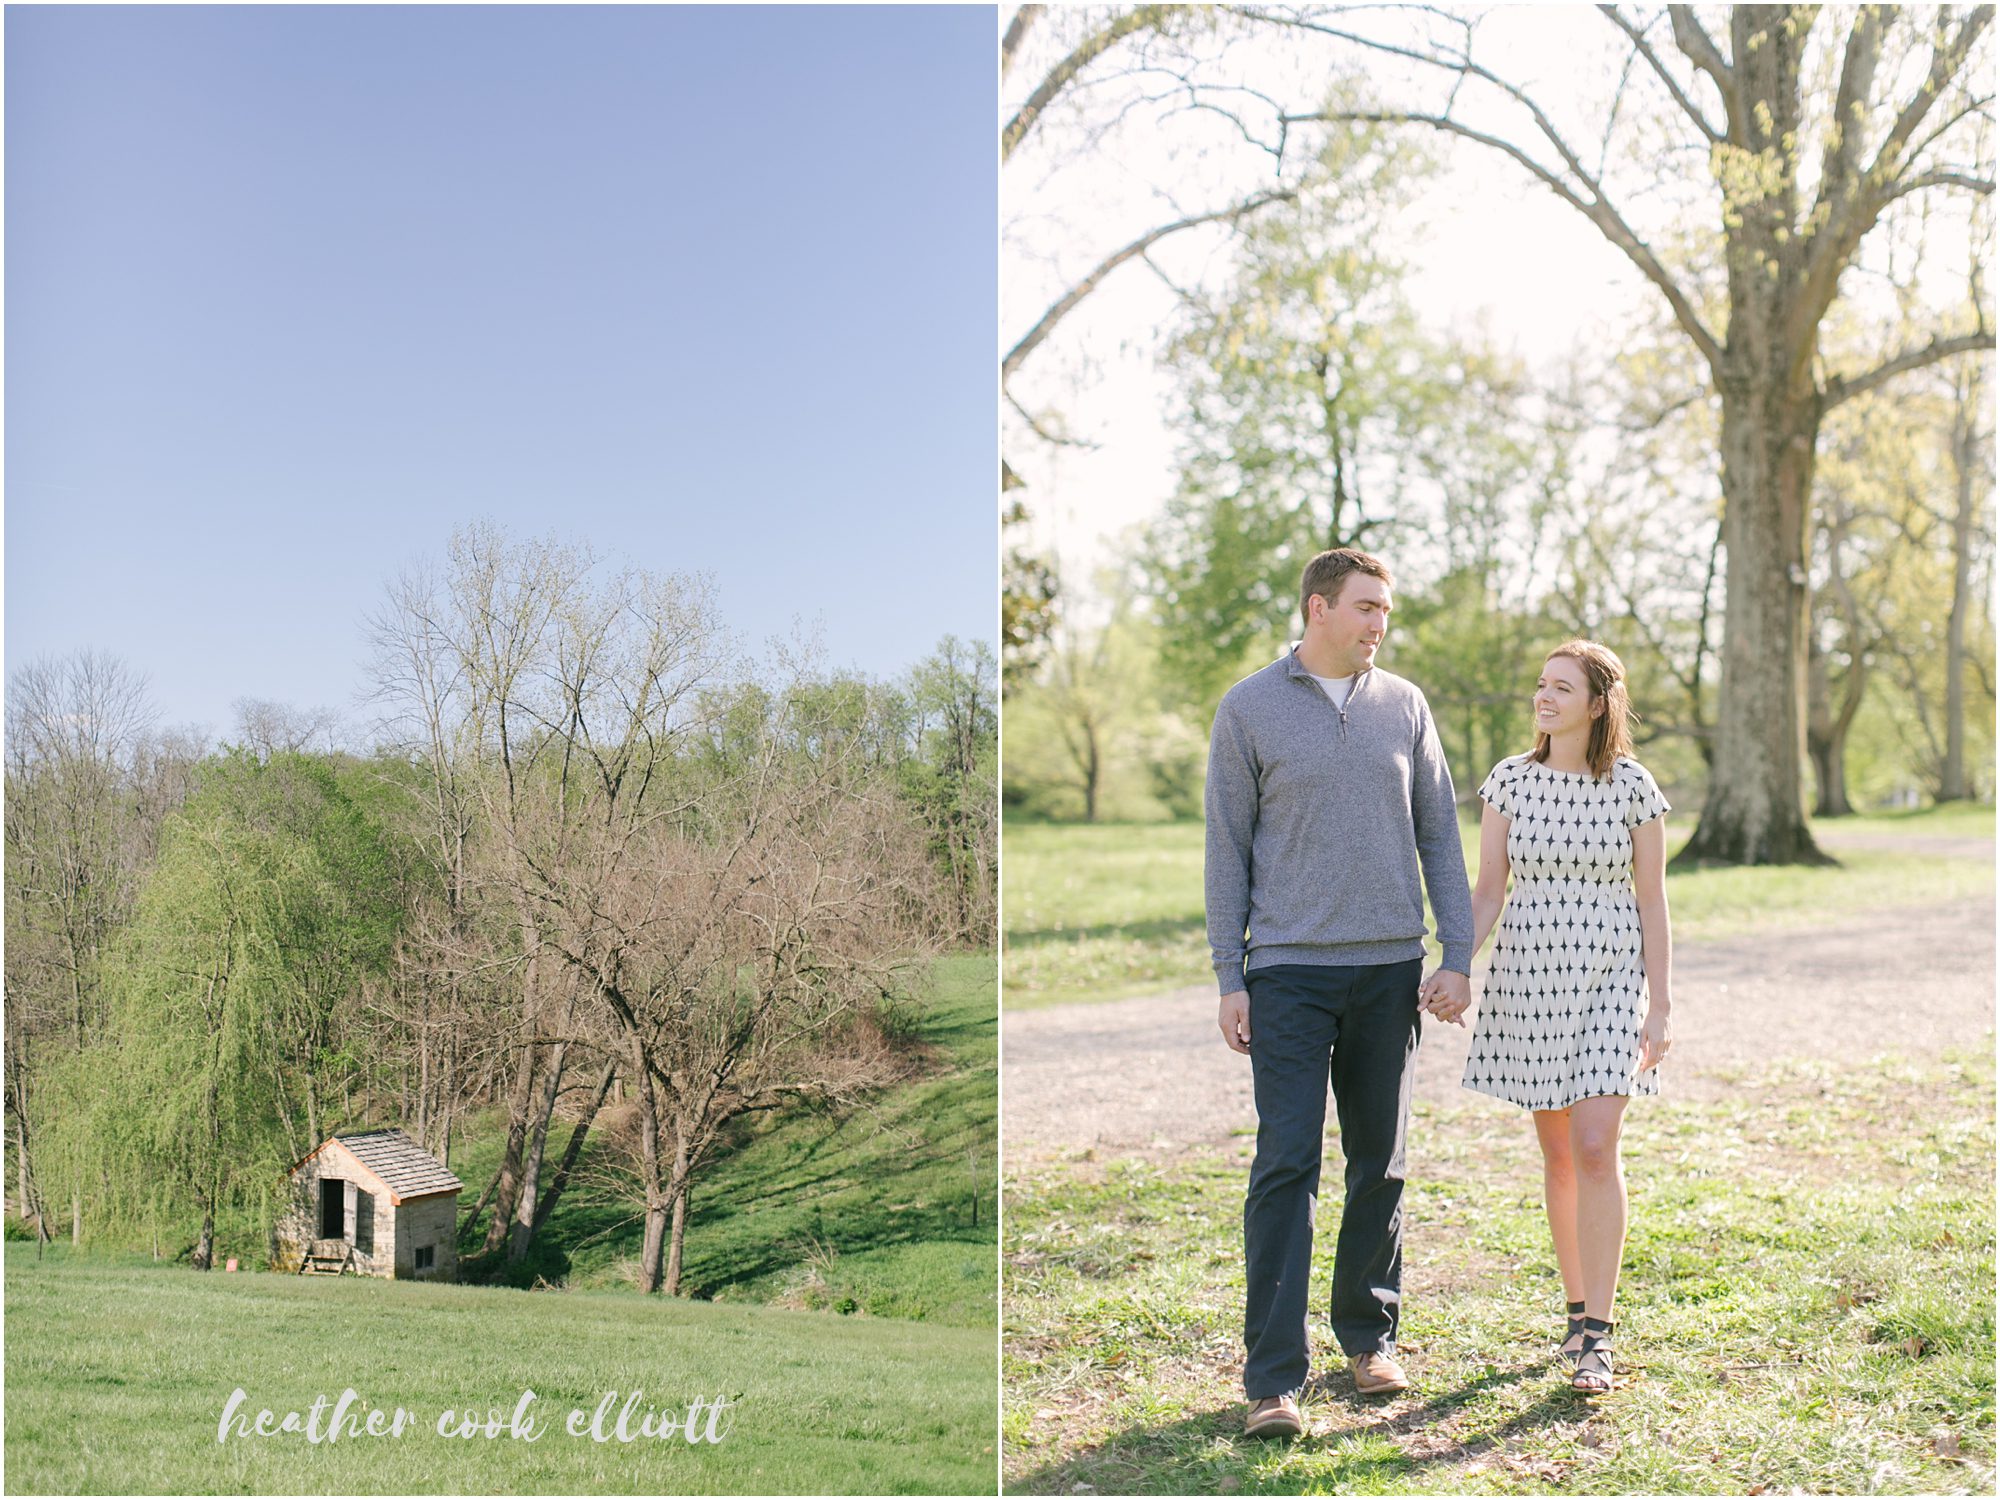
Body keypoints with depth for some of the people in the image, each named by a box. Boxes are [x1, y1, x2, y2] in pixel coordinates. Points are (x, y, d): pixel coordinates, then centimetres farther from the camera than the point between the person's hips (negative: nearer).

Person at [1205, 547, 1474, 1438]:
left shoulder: (1405, 706, 8)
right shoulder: (1249, 709, 0)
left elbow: (1438, 835, 10)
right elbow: (1227, 850, 0)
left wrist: (1457, 955, 3)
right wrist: (1229, 977, -4)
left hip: (1391, 966, 4)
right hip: (1289, 970, -3)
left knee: (1379, 1161, 11)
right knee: (1286, 1164, -7)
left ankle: (1369, 1336, 28)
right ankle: (1273, 1378, -3)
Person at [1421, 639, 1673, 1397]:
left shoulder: (1634, 787, -3)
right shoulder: (1510, 780, 2)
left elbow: (1651, 903, 0)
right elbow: (1489, 890, 2)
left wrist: (1660, 1006, -3)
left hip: (1610, 979, -2)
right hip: (1528, 977, 2)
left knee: (1595, 1148, -11)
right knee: (1557, 1152, 10)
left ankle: (1597, 1335, -5)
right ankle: (1578, 1309, 24)